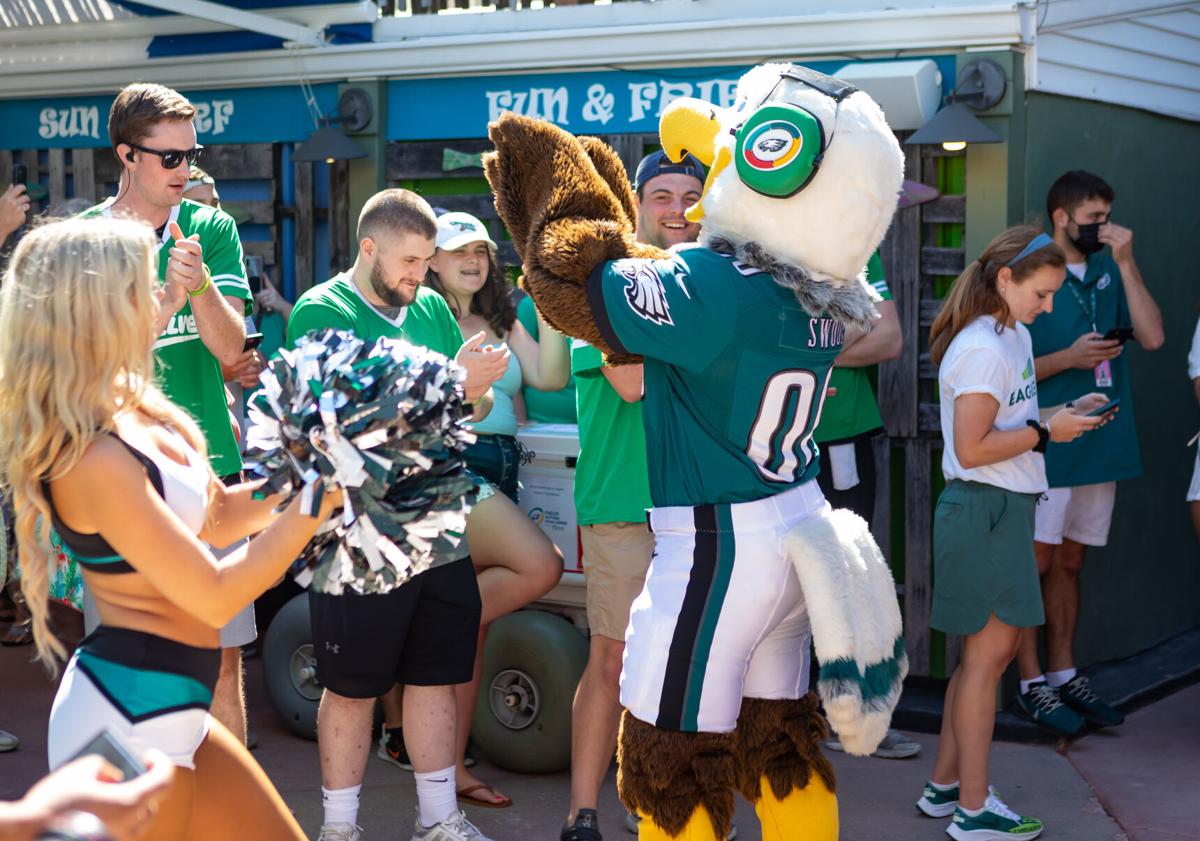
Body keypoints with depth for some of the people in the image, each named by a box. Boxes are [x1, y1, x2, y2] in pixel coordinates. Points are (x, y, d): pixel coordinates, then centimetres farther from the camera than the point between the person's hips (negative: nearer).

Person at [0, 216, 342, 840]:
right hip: (126, 712, -9)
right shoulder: (94, 459, -23)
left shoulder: (134, 414, 5)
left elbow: (217, 519, 17)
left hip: (164, 709, 9)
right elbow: (216, 596, -20)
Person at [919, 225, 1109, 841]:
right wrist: (1047, 433, -15)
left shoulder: (1014, 337, 13)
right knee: (990, 650, -4)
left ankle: (945, 786, 23)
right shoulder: (982, 349, -17)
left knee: (986, 650, 14)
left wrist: (1063, 417, 6)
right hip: (986, 509, -10)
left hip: (1004, 508, 10)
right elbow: (972, 449, -22)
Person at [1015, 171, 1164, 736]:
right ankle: (1031, 684, 8)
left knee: (1069, 562, 14)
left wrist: (1126, 263, -7)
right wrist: (1068, 358, -18)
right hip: (1045, 448, -5)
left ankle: (1062, 673, 23)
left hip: (1100, 447, 6)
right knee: (1035, 562, 1)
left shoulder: (1109, 274, 9)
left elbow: (1152, 337, -4)